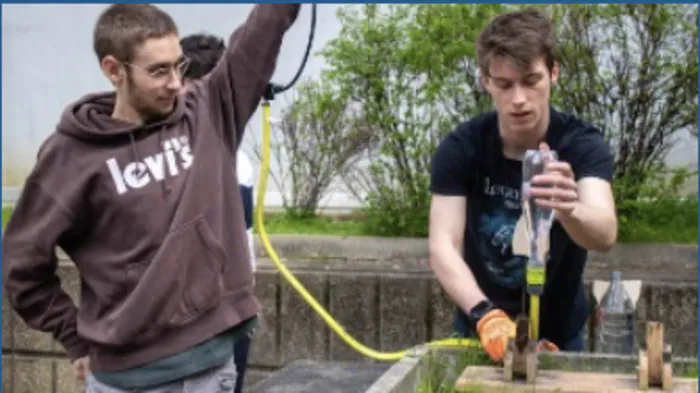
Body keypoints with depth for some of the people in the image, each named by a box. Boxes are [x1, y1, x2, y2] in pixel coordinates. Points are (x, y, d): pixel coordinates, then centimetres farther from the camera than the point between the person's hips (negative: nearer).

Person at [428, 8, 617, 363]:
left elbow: (605, 235, -35)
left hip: (558, 335, 0)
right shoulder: (460, 148, -15)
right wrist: (485, 316, -39)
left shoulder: (583, 144, -18)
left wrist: (569, 209, -57)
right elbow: (443, 246, -23)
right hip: (479, 331, 1)